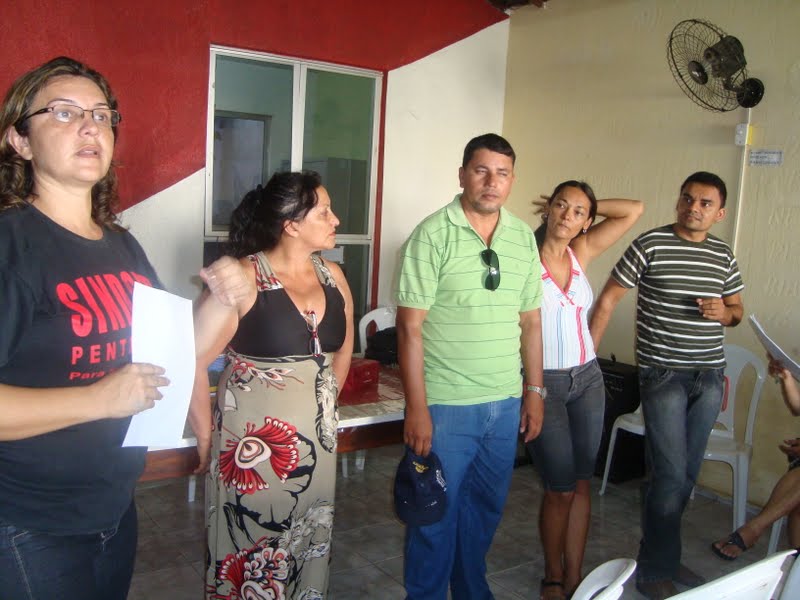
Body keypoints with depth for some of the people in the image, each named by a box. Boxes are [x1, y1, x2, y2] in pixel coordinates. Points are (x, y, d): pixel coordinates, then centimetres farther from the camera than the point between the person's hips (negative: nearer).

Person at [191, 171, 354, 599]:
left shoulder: (332, 276, 3)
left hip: (316, 442, 6)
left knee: (310, 547, 18)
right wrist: (207, 438, -10)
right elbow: (191, 361, -16)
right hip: (253, 443, -6)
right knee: (251, 555, 8)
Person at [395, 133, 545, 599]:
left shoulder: (524, 237, 6)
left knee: (486, 508, 19)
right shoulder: (433, 234, -10)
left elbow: (530, 321, 12)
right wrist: (416, 408, -15)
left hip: (506, 403, 5)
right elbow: (410, 326, -12)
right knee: (436, 513, 7)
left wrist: (535, 391, 11)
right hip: (446, 404, -5)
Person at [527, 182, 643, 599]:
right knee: (561, 488, 1)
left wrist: (589, 207, 5)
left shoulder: (581, 253, 4)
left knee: (581, 484, 10)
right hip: (543, 382, -5)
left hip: (587, 379, 5)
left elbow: (634, 210, 7)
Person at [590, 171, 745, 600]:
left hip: (709, 376, 5)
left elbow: (736, 309, 20)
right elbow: (609, 299, -5)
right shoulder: (650, 245, -6)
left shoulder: (723, 255, 9)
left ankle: (664, 556, 28)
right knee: (670, 475, -6)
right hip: (663, 374, -5)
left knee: (687, 474, 12)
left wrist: (724, 312, -4)